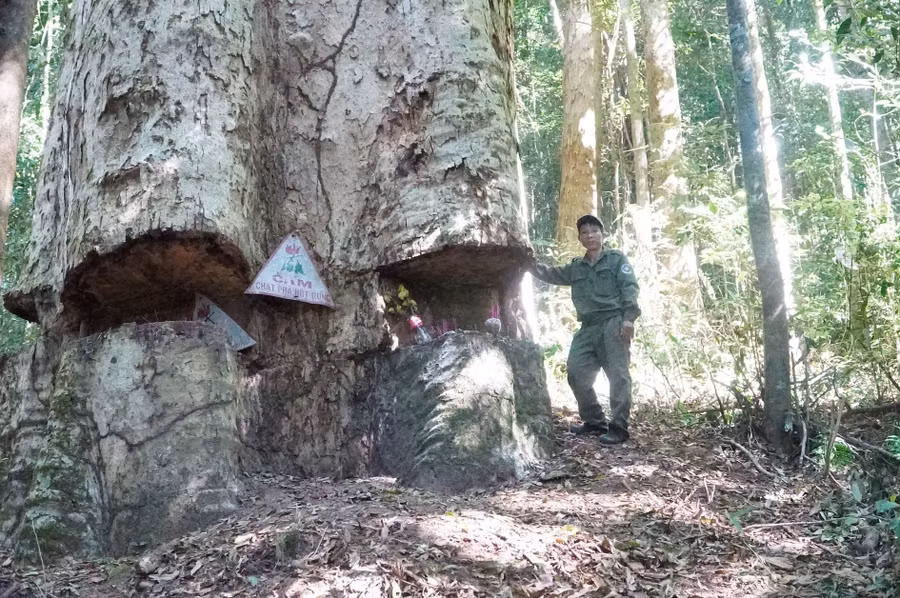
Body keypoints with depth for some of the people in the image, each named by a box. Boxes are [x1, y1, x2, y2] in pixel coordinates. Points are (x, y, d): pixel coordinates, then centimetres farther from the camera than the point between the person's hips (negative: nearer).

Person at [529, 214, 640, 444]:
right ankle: (595, 422, 13)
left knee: (618, 375, -8)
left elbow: (629, 287, -3)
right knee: (577, 374, 2)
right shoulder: (576, 267, 20)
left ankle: (619, 427, -9)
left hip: (613, 323, -6)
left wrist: (629, 318, -16)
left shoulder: (616, 258, 6)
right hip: (588, 328, 6)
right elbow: (550, 274, 24)